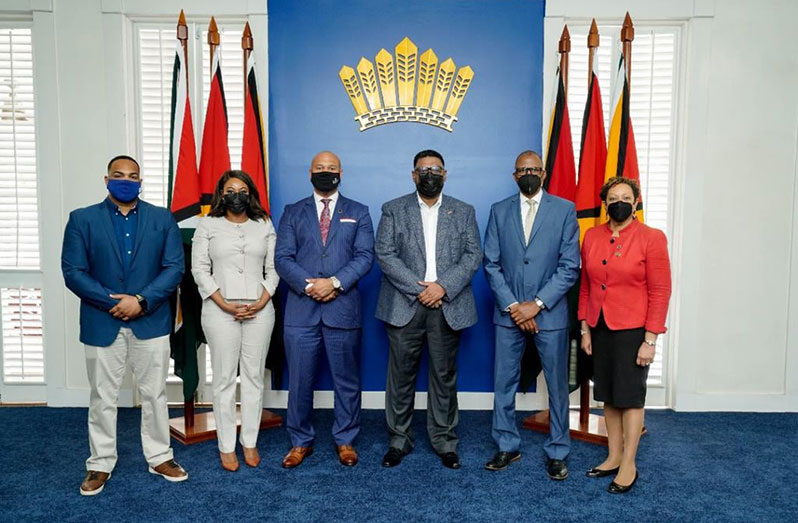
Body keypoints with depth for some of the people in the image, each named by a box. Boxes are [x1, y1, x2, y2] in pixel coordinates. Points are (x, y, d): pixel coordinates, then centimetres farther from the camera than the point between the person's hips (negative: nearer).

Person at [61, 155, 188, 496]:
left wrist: (142, 300, -15)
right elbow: (72, 271, -5)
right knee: (102, 398, 11)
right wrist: (112, 302, -15)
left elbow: (174, 267, -3)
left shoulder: (162, 219, 3)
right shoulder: (82, 219, 1)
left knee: (154, 394, 11)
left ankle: (160, 457, 26)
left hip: (151, 321, 1)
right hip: (102, 322, 0)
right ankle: (100, 464, 27)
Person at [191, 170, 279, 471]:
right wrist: (224, 304, -10)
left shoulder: (264, 226, 10)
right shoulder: (208, 226, 6)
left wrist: (261, 302, -8)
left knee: (254, 376, 6)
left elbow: (273, 268, 6)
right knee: (224, 378, 3)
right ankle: (226, 446, 14)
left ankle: (250, 442, 18)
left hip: (259, 309, 2)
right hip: (220, 310, -1)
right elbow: (199, 269, 0)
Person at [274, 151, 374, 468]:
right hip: (301, 309, 1)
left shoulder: (358, 213, 10)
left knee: (347, 380, 9)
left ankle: (345, 440, 25)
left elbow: (365, 256, -1)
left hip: (343, 308, 0)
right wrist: (309, 286, -14)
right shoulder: (293, 213, 11)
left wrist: (334, 282, -15)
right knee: (300, 380, 7)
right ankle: (301, 441, 24)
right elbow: (282, 258, 1)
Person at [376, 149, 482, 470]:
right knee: (401, 376, 6)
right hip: (404, 307, 0)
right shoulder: (393, 210, 7)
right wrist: (418, 288, -12)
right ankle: (399, 440, 21)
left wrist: (443, 286, -13)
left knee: (444, 377, 7)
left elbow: (473, 255, 2)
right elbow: (385, 254, -3)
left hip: (447, 307, 1)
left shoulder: (464, 212, 11)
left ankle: (445, 441, 21)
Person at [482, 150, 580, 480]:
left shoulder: (564, 210, 0)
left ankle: (557, 453, 24)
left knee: (557, 386, 8)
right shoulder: (499, 211, 6)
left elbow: (570, 266, -5)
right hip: (508, 313, 2)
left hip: (550, 314, -1)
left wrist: (537, 304, -13)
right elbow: (491, 264, 2)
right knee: (504, 383, 9)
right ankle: (507, 447, 25)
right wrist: (513, 306, -8)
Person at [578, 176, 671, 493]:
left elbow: (660, 291, -9)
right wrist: (585, 329, 7)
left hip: (633, 330, -4)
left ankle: (628, 465, 19)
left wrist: (650, 339, -12)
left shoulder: (651, 238, -8)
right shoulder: (592, 237, 5)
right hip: (600, 328, 5)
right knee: (608, 395, 13)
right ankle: (613, 457, 27)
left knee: (630, 396, 5)